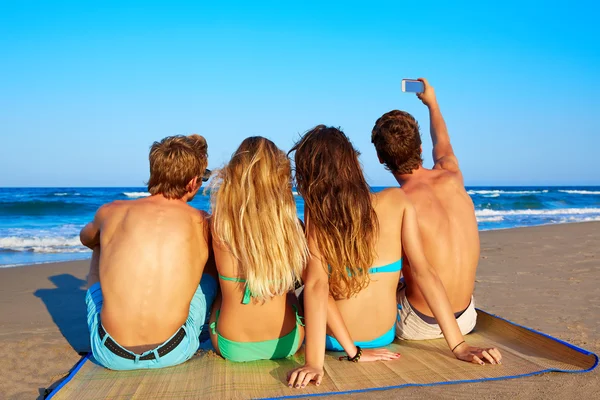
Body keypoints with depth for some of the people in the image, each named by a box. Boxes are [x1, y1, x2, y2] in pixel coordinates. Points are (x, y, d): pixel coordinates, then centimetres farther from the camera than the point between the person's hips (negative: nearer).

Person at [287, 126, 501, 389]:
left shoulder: (316, 213, -19)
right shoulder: (397, 201, -13)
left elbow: (316, 284, -28)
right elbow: (423, 271, -15)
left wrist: (314, 362, -30)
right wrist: (458, 345, -12)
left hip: (333, 338, -3)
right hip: (384, 336, 3)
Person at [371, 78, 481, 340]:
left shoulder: (396, 205, -21)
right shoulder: (451, 176, -4)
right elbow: (442, 144, 21)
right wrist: (431, 102, 38)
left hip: (419, 325, -5)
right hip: (465, 319, 5)